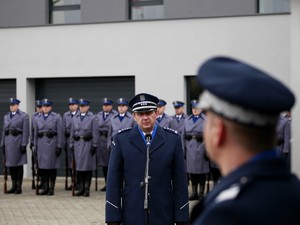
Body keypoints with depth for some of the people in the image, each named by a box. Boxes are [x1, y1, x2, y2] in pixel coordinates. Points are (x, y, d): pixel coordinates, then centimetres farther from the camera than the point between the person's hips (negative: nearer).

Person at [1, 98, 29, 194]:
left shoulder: (24, 116, -2)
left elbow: (26, 131, -7)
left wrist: (24, 145, -13)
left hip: (18, 142, -5)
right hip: (8, 142, 5)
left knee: (18, 165, -1)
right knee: (10, 165, 7)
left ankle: (19, 187, 4)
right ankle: (13, 186, 15)